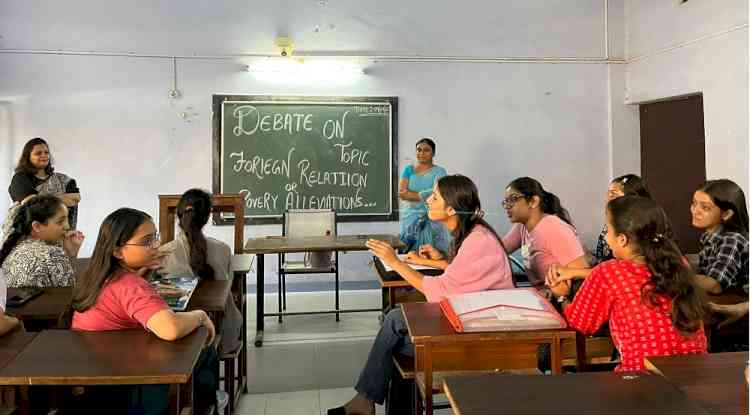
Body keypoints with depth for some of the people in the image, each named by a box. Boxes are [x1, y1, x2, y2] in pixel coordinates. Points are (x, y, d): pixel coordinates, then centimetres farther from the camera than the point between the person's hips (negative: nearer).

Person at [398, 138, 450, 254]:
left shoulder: (439, 171, 2)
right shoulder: (408, 169, 12)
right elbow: (401, 192, -1)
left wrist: (410, 193, -7)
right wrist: (425, 196, -11)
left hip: (431, 220, -2)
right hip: (410, 218, 2)